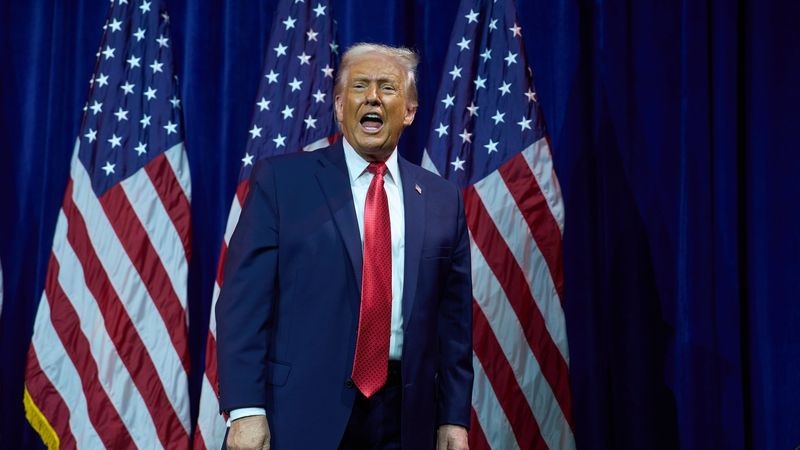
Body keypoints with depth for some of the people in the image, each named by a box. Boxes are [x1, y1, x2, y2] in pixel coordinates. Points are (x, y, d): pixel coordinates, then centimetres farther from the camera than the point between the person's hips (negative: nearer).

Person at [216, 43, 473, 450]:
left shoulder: (441, 200, 8)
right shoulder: (281, 180, -1)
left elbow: (453, 318, 9)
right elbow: (244, 299, -5)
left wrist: (454, 417, 5)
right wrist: (246, 409, -12)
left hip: (403, 417, 3)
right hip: (302, 410, -2)